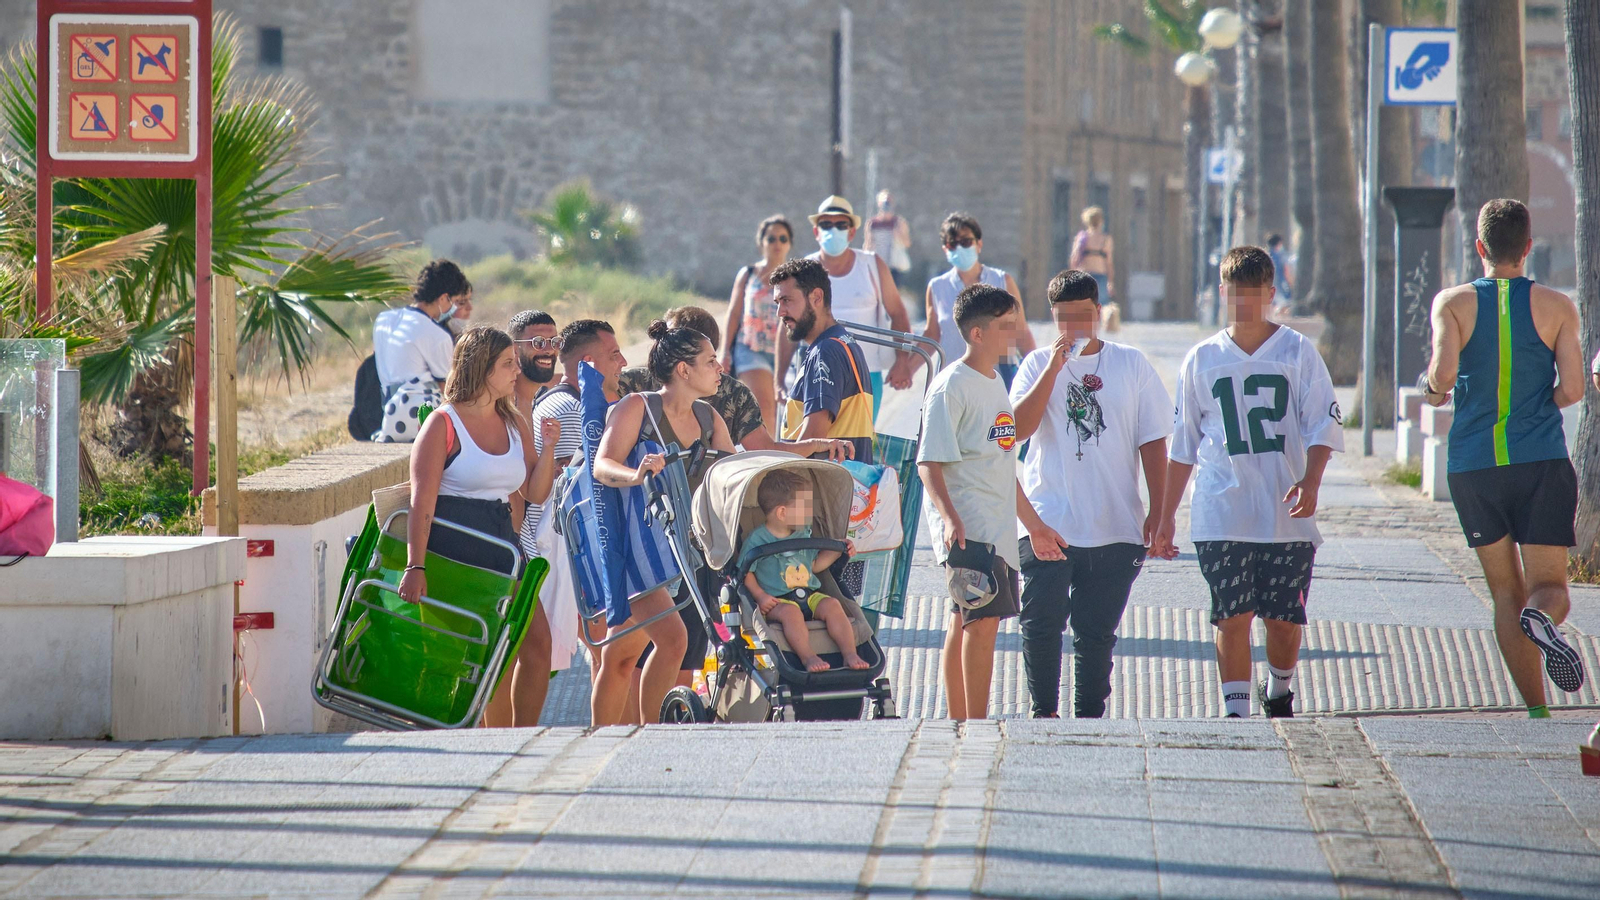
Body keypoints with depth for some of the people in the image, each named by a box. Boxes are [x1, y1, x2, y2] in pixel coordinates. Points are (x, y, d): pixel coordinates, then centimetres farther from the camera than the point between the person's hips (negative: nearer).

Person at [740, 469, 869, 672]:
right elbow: (746, 574, -5)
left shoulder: (804, 534, 16)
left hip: (810, 595, 5)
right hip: (777, 601, -5)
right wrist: (760, 596, -19)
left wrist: (837, 551, 15)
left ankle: (850, 654, -26)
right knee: (790, 612, -36)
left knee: (832, 605, -21)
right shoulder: (757, 540, -5)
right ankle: (807, 657, -42)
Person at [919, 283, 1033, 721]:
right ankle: (976, 724, -17)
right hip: (967, 529, -9)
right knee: (984, 617, -16)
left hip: (998, 529, 9)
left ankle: (959, 723, 15)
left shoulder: (995, 383, 17)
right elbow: (929, 463, -16)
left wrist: (1032, 521, 28)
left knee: (966, 622, 11)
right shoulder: (951, 386, -10)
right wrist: (949, 517, -29)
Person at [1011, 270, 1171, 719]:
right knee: (1041, 623, -8)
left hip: (1115, 526, 1)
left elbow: (1152, 441, 8)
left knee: (1097, 632, 7)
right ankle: (1044, 711, 4)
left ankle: (1090, 715, 16)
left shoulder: (1131, 364, 6)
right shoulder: (1038, 365, 4)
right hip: (1047, 525, -1)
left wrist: (1158, 511, 4)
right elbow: (1019, 428, -10)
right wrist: (1055, 367, -14)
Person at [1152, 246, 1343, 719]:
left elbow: (1323, 426, 1)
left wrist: (1309, 483, -17)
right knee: (1233, 616, -9)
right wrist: (1166, 517, 13)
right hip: (1221, 515, 1)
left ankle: (1278, 694, 29)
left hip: (1286, 515, 0)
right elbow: (1183, 445, 15)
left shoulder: (1297, 351, 5)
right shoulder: (1202, 360, 9)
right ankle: (1236, 713, -5)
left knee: (1285, 619, 3)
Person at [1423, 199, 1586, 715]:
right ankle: (1541, 618, -34)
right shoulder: (1556, 307, 1)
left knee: (1505, 592, 12)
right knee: (1550, 588, 2)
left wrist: (1434, 392, 8)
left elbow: (1444, 373, -15)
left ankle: (1535, 709, 4)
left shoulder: (1453, 303, -1)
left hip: (1472, 464, 1)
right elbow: (1571, 390, -5)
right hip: (1541, 463, -1)